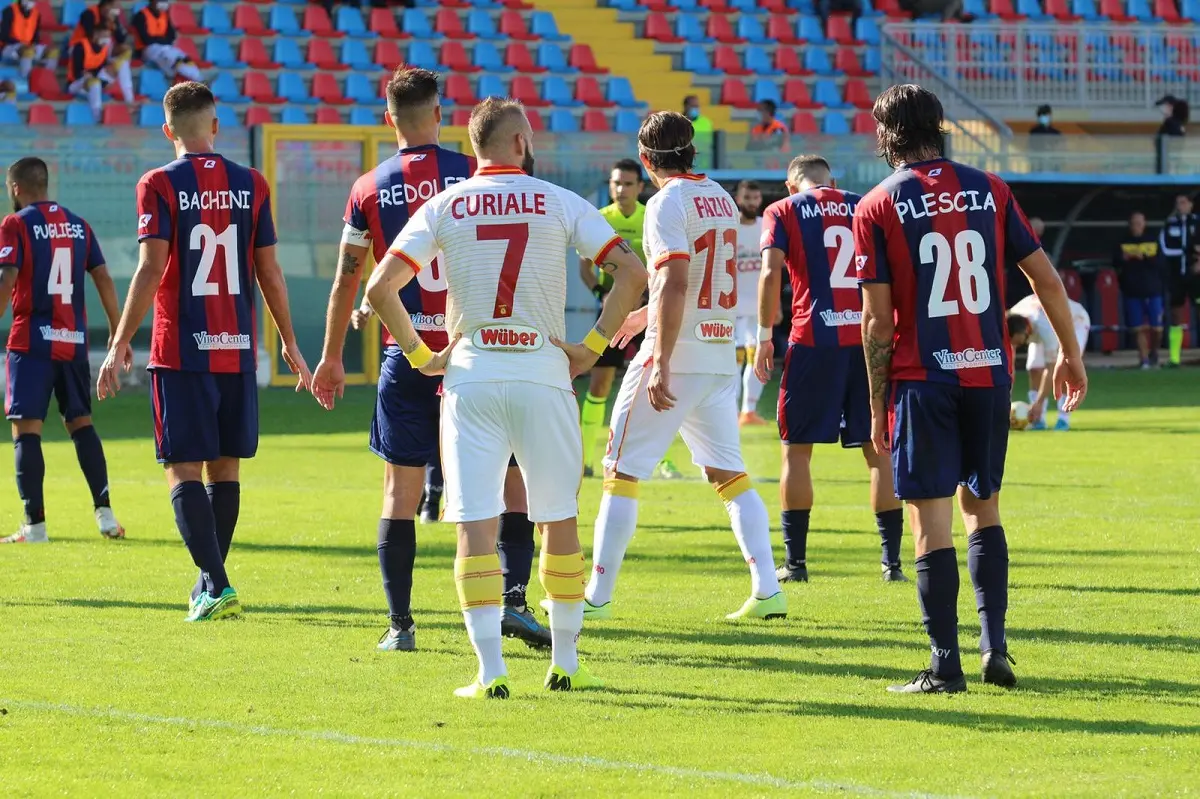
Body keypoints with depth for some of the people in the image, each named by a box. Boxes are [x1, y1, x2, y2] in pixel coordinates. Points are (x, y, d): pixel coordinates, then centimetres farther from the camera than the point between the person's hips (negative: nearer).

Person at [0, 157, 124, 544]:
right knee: (81, 423, 13)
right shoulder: (78, 226, 12)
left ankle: (35, 523, -8)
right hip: (74, 340, 5)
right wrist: (117, 333, 16)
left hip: (32, 341, -5)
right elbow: (103, 280, 10)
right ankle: (104, 512, 4)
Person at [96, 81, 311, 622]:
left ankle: (217, 585, -15)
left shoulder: (160, 185, -5)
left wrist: (120, 344, -8)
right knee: (225, 467, 13)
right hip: (238, 349, 4)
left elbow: (151, 270, -12)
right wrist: (289, 342, 18)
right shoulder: (250, 185, 5)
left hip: (180, 351, -4)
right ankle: (210, 584, 21)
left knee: (184, 470, -3)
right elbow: (269, 272, 7)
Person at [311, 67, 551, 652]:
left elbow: (346, 280, 8)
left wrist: (332, 357, 18)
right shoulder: (473, 177, -2)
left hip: (406, 356, 1)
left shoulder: (368, 190, 2)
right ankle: (513, 598, -7)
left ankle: (400, 623, 4)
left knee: (400, 488, 6)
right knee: (511, 474, 7)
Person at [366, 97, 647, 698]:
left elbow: (380, 287, -4)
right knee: (559, 520, 13)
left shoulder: (443, 207, 3)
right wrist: (593, 348, 2)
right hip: (543, 375, 0)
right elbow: (631, 272, -4)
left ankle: (490, 671, -7)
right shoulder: (559, 203, 2)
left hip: (470, 378, 0)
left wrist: (420, 355, 5)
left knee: (476, 526, -1)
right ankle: (565, 662, 18)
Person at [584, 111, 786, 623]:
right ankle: (767, 590, 2)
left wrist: (661, 364, -25)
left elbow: (674, 285, -22)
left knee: (622, 472, 0)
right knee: (727, 471, 11)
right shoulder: (720, 198, 14)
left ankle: (597, 596, 0)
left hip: (678, 353, -8)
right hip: (721, 355, 8)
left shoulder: (668, 203, -12)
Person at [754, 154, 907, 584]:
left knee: (797, 449, 6)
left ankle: (795, 561, 2)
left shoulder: (783, 212, 7)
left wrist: (764, 337, 0)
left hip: (815, 339, -3)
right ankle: (892, 561, 6)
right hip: (868, 337, 3)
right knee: (879, 450, 9)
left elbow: (771, 273, -6)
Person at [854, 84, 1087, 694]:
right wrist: (1071, 354, 18)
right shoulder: (989, 191, 5)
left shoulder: (877, 207, -4)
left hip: (921, 378, -3)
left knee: (931, 522, -1)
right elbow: (1046, 279, 6)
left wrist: (877, 405, 0)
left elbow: (877, 320, -7)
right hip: (989, 371, 3)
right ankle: (994, 648, 9)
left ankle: (945, 666, -3)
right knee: (983, 508, 17)